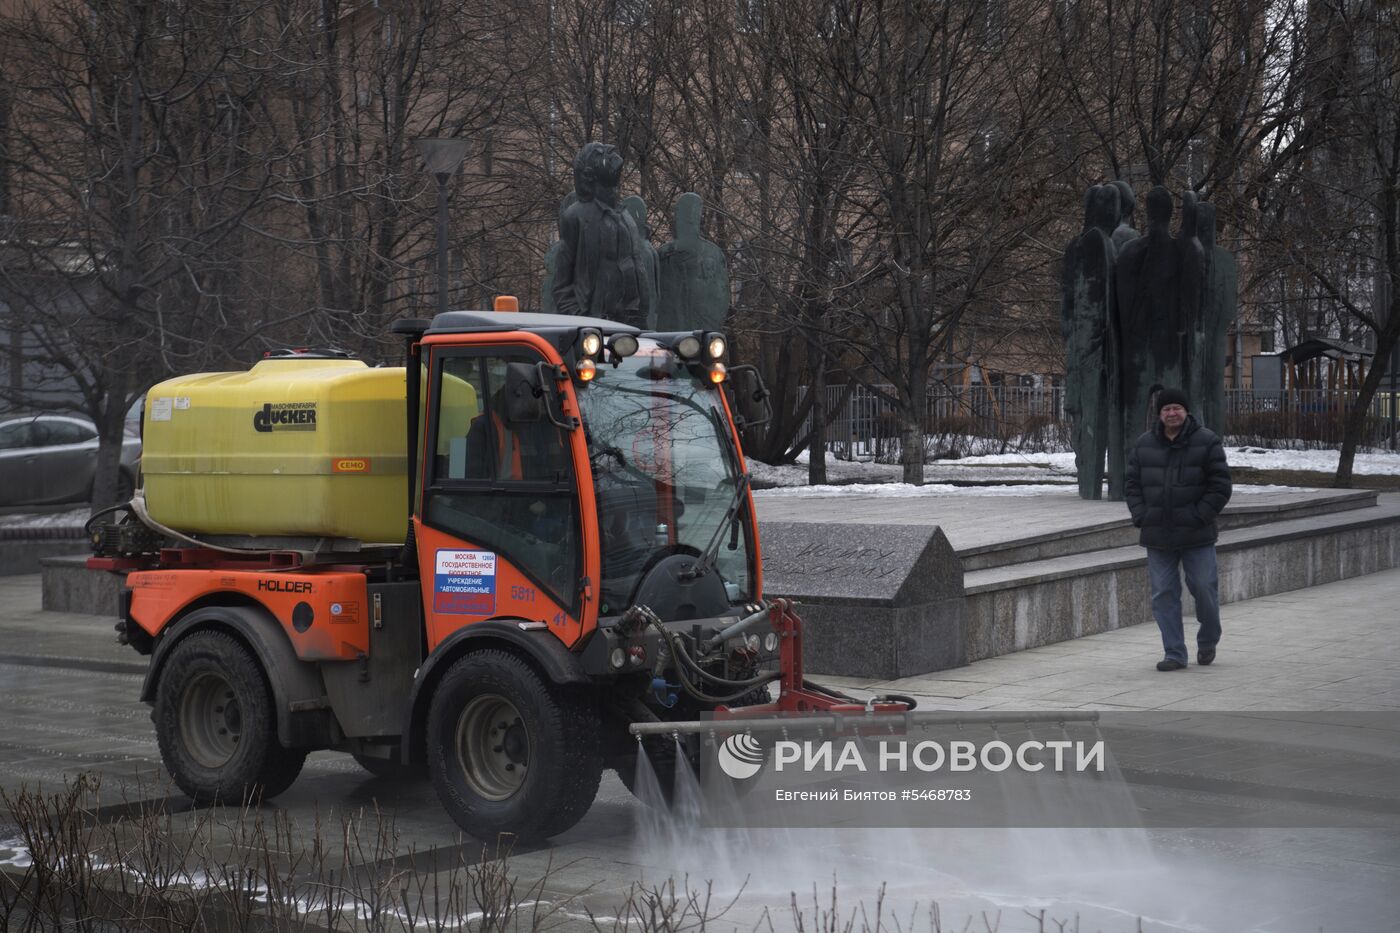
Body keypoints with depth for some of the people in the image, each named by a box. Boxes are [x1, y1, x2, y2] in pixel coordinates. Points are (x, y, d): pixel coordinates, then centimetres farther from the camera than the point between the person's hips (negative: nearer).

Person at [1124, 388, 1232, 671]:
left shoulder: (1206, 442, -3)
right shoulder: (1144, 444, 7)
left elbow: (1221, 485, -4)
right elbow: (1131, 483, 12)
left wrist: (1200, 517, -11)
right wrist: (1141, 517, -1)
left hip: (1196, 535, -3)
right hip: (1157, 536, 3)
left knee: (1204, 588, 2)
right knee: (1163, 594, 2)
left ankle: (1208, 641, 27)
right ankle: (1174, 653, 8)